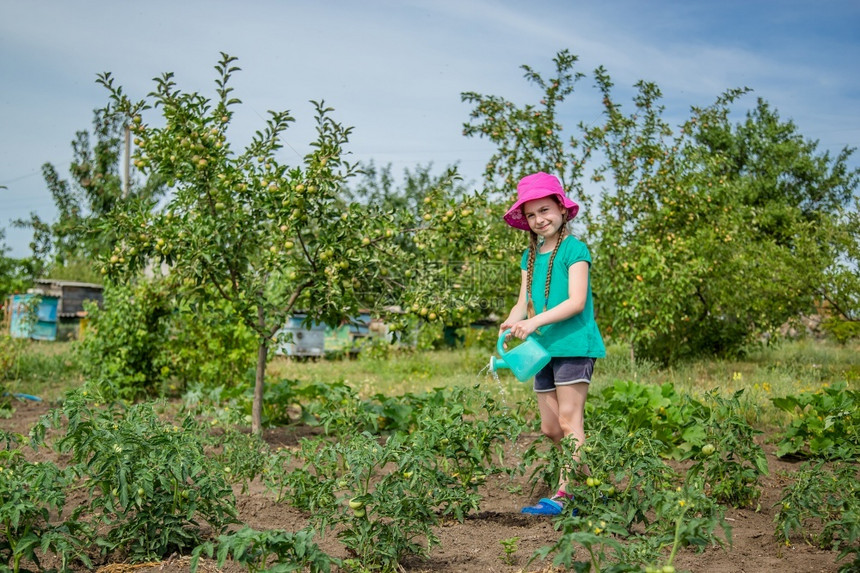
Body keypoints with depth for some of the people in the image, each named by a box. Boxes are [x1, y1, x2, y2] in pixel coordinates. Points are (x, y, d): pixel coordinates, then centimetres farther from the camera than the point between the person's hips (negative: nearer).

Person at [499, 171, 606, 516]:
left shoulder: (574, 249, -6)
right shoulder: (530, 257, 16)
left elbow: (576, 301, -15)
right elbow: (524, 301, 10)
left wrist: (536, 321, -25)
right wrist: (511, 322, -12)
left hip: (573, 345, -8)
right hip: (543, 348, 8)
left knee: (569, 422, -8)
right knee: (549, 429, 9)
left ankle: (564, 494, -7)